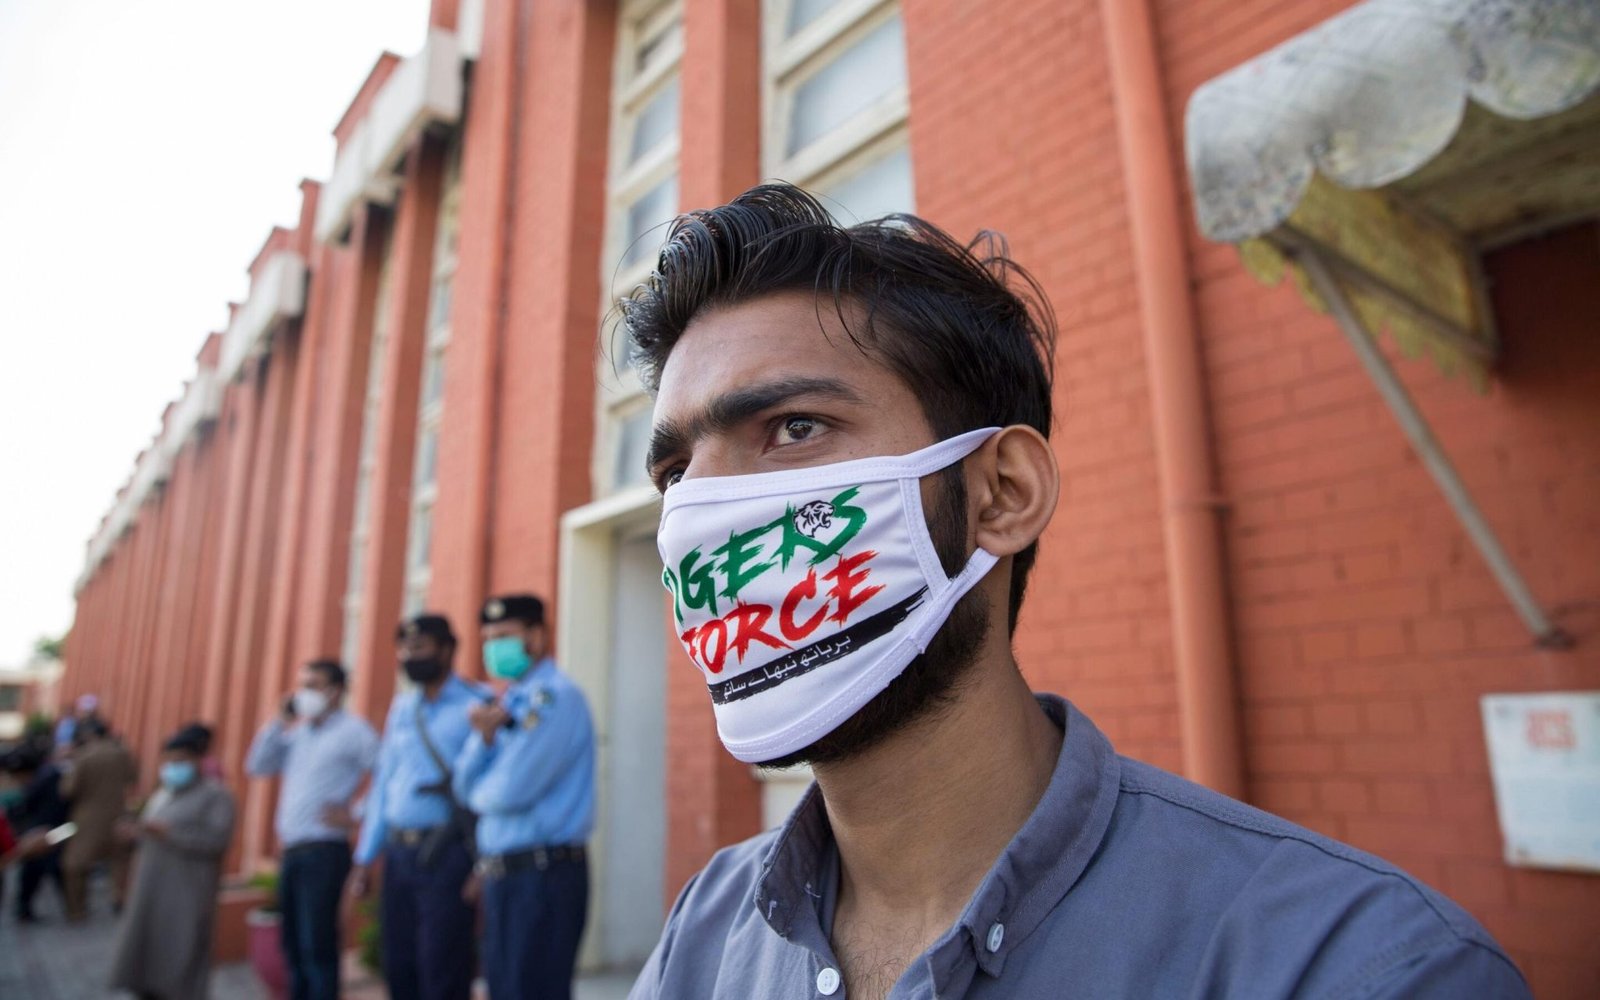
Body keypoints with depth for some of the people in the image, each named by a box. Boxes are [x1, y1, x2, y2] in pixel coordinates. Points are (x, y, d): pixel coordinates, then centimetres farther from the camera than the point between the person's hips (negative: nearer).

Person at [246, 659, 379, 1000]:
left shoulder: (352, 730, -10)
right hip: (292, 852, 8)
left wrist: (356, 814, -13)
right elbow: (257, 767, 11)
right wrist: (279, 723, 4)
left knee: (317, 946, -5)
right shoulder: (297, 732, 15)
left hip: (325, 851, -8)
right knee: (293, 945, 15)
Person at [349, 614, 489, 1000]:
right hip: (399, 853, 7)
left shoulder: (477, 704, -9)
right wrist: (364, 858, 15)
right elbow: (382, 783, 17)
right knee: (399, 968, 14)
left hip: (447, 854, -7)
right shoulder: (402, 706, 13)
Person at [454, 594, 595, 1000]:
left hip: (542, 875, -9)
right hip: (502, 873, 9)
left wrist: (477, 793, 1)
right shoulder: (509, 701, 12)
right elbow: (466, 788, 10)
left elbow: (510, 790, -21)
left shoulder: (555, 696, -14)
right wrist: (484, 736, -8)